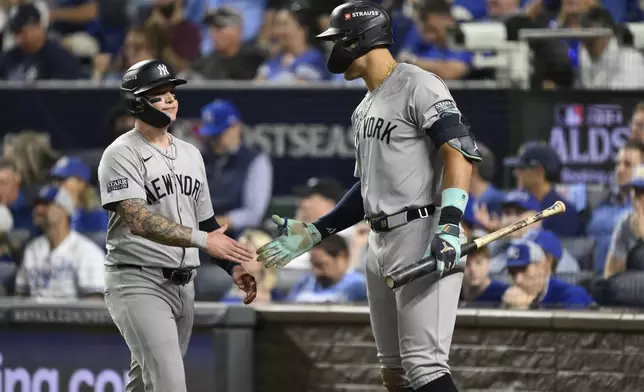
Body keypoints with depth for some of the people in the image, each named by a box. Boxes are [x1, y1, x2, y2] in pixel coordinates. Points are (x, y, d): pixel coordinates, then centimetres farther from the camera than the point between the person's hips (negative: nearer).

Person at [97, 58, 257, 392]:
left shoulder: (190, 154, 16)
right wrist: (202, 239, -30)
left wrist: (234, 268, 7)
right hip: (139, 283, -8)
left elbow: (206, 222, 22)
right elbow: (138, 220, -23)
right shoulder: (122, 154, -9)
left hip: (183, 285, 8)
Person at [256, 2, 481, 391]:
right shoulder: (366, 109, 21)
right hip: (381, 243, 10)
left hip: (425, 240, -10)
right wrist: (313, 233, 23)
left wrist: (449, 227, -29)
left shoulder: (418, 87, -9)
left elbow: (459, 152, -19)